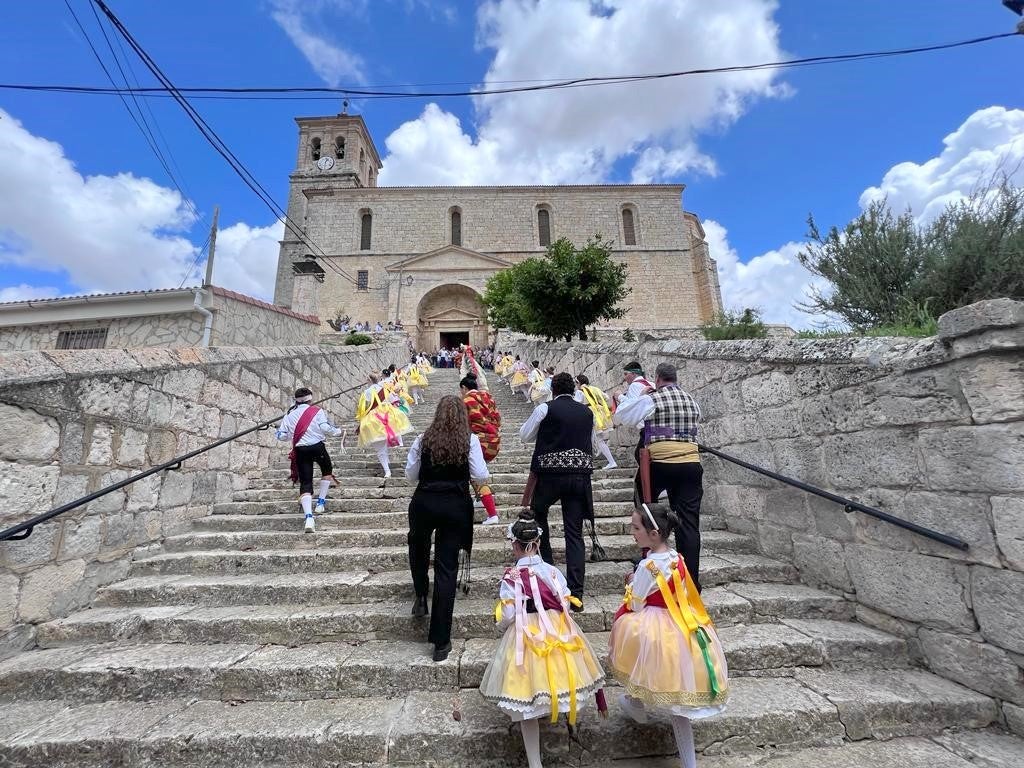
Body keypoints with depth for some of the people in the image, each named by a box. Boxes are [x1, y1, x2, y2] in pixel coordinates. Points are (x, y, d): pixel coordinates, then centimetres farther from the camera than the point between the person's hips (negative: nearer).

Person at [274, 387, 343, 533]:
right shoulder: (317, 411, -2)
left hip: (300, 450, 3)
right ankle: (320, 503, 22)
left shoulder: (290, 414, 9)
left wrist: (277, 432, 32)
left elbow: (282, 435, 9)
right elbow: (325, 428, -13)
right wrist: (337, 431, 5)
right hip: (317, 447, -2)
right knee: (327, 471, 26)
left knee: (305, 483, 1)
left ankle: (308, 517, -14)